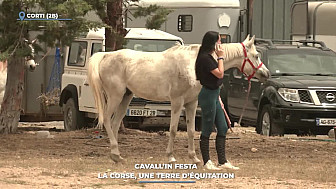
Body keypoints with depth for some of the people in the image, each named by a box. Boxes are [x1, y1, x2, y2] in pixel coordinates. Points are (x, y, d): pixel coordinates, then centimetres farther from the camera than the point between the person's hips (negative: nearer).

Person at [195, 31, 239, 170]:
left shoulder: (209, 57, 14)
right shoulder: (205, 58, -18)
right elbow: (220, 73, -19)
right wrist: (221, 57, -13)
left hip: (213, 95, 11)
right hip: (208, 95, -11)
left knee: (222, 128, 10)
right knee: (207, 130, -2)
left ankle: (222, 161, 12)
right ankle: (206, 162, 5)